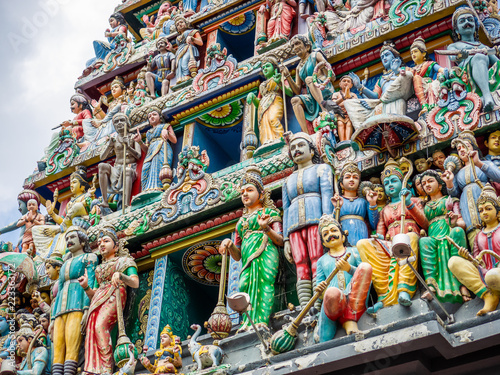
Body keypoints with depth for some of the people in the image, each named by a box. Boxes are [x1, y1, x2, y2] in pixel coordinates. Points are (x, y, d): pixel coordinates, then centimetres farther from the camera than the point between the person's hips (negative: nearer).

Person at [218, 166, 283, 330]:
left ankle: (261, 322, -40)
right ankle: (248, 324, -33)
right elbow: (237, 255, 26)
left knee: (264, 282, -27)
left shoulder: (269, 212, 17)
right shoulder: (241, 221, 32)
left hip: (265, 254, -5)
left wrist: (266, 228, -15)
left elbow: (281, 241, 4)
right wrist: (229, 245, 4)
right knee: (245, 285, -19)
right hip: (248, 260, 5)